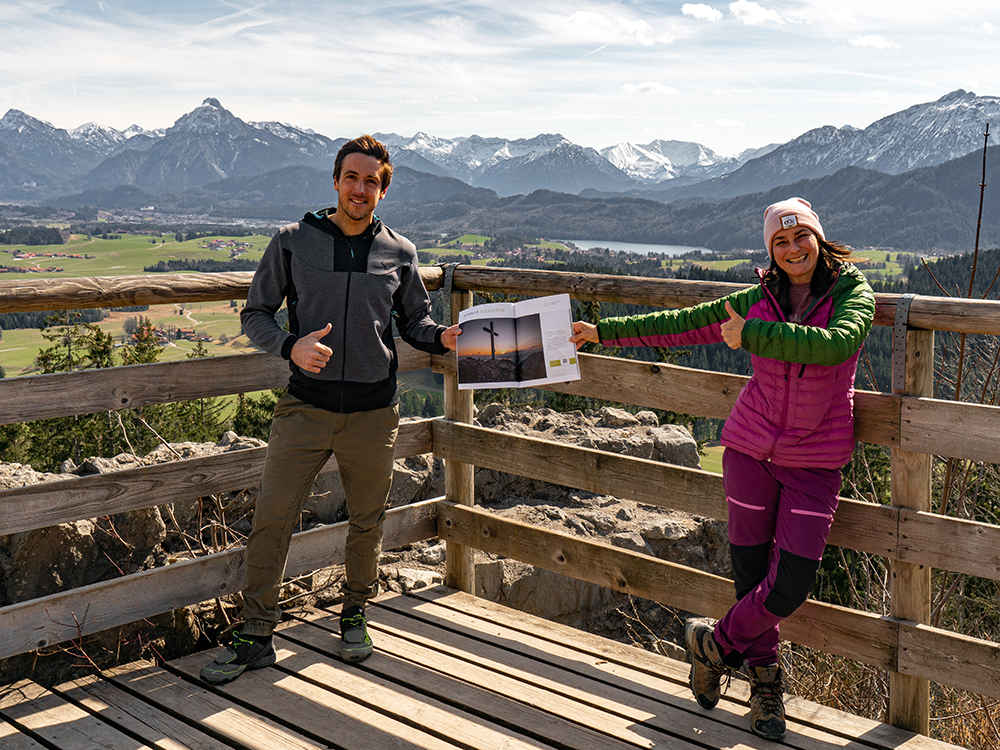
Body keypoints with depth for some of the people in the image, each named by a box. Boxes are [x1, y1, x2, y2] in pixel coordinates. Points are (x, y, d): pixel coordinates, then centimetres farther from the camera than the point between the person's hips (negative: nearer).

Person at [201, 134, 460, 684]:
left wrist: (442, 337, -7)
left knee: (367, 522, 12)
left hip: (373, 412, 1)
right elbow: (255, 314, 5)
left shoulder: (399, 254, 6)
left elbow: (414, 321, 15)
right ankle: (255, 635, 12)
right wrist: (290, 346, -15)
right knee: (271, 517, -2)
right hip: (306, 406, -1)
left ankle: (355, 614, 34)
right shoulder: (293, 241, 2)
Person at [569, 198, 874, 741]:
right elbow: (682, 325, 10)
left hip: (816, 462, -1)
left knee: (791, 585, -6)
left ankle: (715, 643, 22)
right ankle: (764, 680, 28)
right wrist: (603, 332, 11)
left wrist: (751, 335, -23)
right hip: (752, 449, 2)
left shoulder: (853, 294, -5)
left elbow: (835, 343, -27)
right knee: (751, 572, 5)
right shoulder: (759, 299, 3)